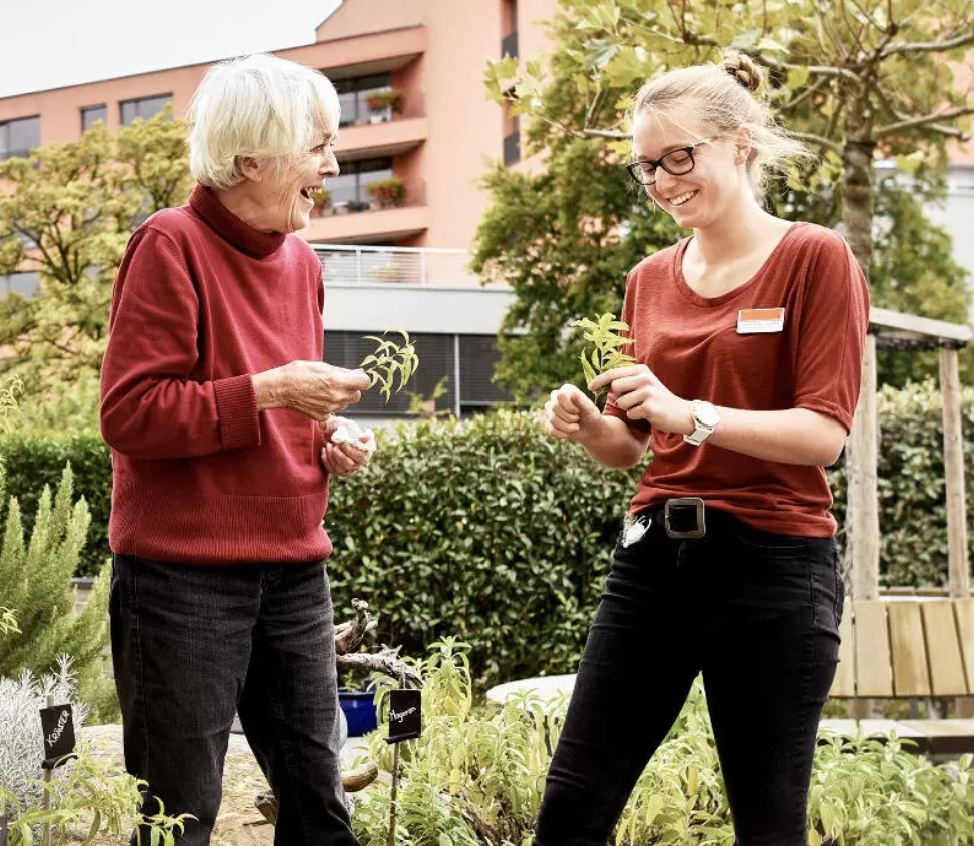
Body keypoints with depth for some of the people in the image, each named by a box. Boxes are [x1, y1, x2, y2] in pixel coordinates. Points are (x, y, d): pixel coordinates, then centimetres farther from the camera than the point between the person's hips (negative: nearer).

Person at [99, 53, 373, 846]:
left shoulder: (300, 260, 13)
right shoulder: (171, 245, -10)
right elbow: (129, 413, -15)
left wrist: (327, 443, 5)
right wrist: (268, 391, -20)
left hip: (293, 568, 7)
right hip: (184, 574, -7)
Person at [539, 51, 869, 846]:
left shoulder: (816, 259, -4)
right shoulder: (650, 279, 11)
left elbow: (826, 433, -14)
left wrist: (692, 414, -26)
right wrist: (588, 426, -5)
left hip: (774, 569, -5)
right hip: (654, 557, 5)